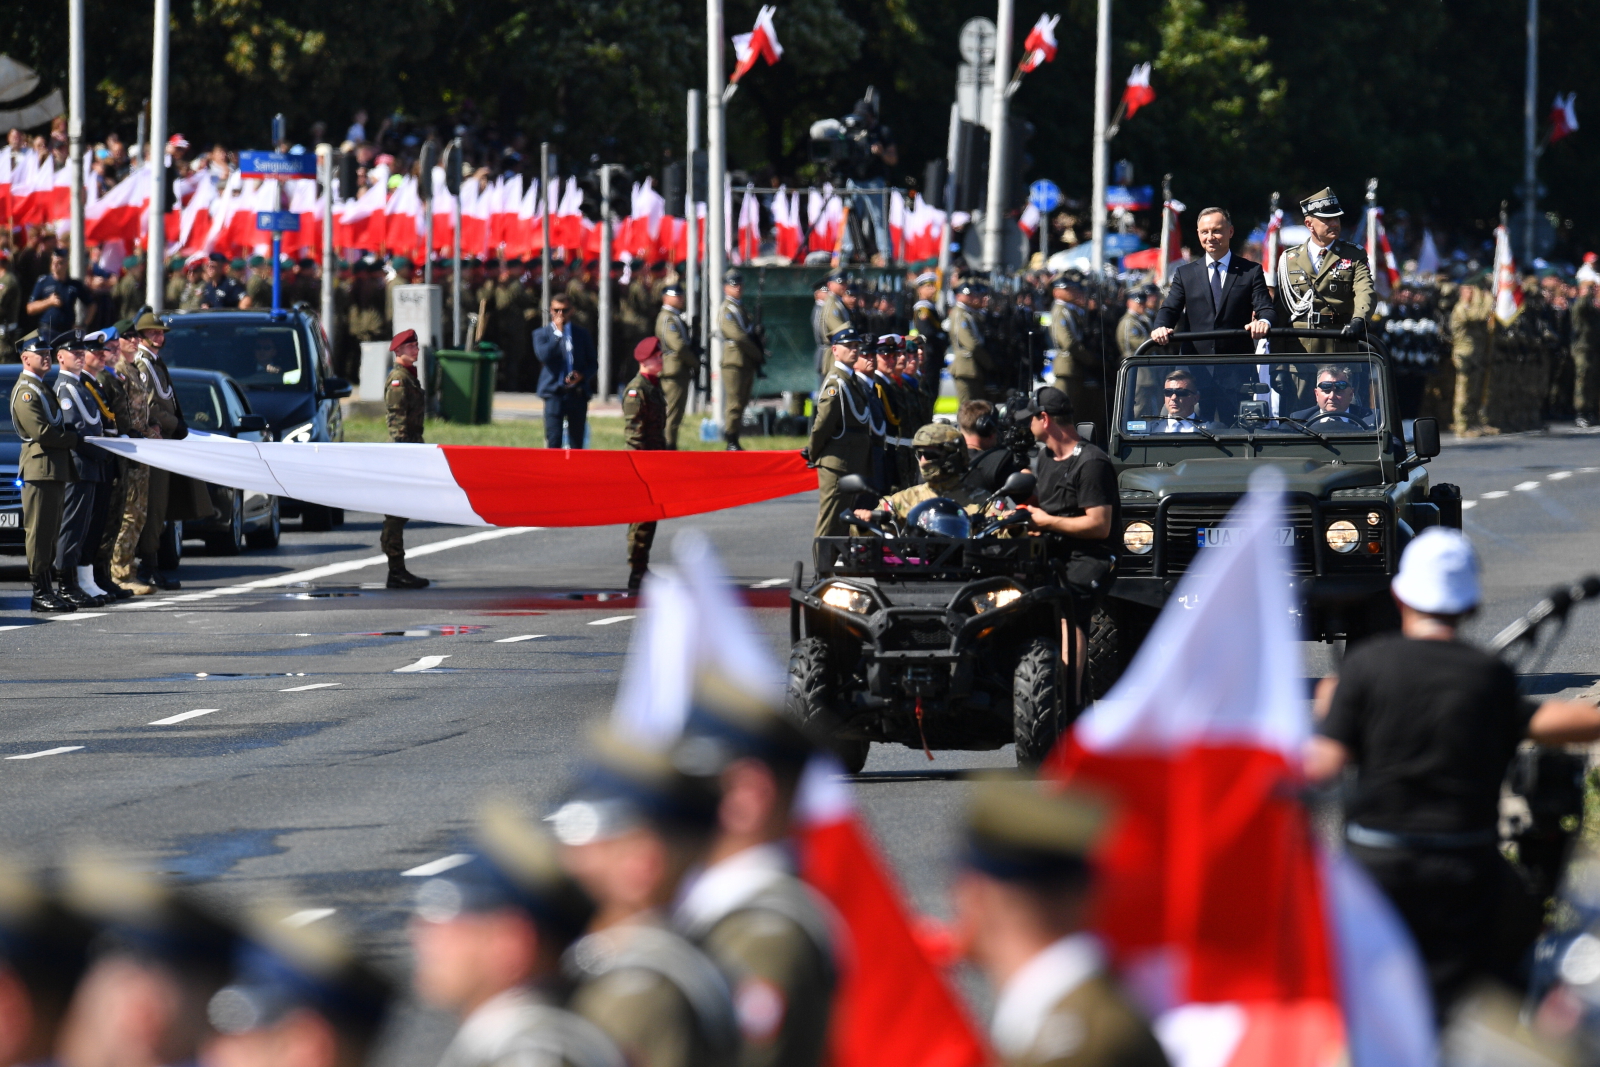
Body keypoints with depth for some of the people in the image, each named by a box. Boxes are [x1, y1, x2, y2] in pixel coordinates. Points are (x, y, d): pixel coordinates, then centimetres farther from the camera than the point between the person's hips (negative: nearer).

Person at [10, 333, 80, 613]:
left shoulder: (41, 388, 21)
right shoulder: (25, 391, -11)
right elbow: (41, 432, -19)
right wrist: (75, 440, -12)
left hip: (55, 470, 10)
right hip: (40, 467, -10)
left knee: (50, 533, 10)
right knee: (39, 532, -9)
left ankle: (47, 590, 13)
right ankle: (40, 592, -9)